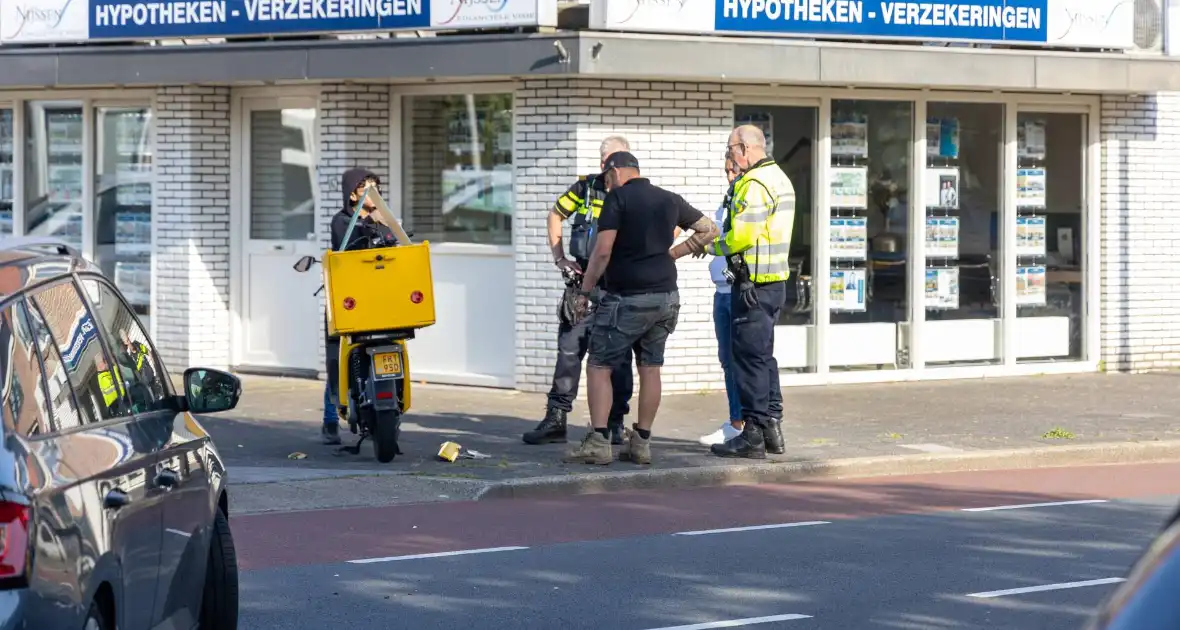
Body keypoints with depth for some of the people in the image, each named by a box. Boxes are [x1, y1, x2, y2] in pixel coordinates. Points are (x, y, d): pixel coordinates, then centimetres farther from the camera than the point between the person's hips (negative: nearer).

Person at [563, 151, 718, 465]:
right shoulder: (670, 200, 10)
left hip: (627, 298, -6)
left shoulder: (618, 198, -8)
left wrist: (584, 291, -8)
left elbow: (603, 251, -15)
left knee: (599, 366, -2)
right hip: (666, 296, 6)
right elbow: (710, 230, 18)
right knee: (650, 369, 11)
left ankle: (598, 441, -12)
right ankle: (641, 443, 12)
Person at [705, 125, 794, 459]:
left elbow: (742, 237, -22)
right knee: (764, 354, 17)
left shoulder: (753, 184, -16)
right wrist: (719, 239, 12)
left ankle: (753, 435, -3)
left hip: (753, 282, -10)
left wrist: (712, 245, -4)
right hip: (775, 279, 10)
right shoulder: (779, 178, 16)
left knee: (750, 356, -5)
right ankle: (771, 426, 20)